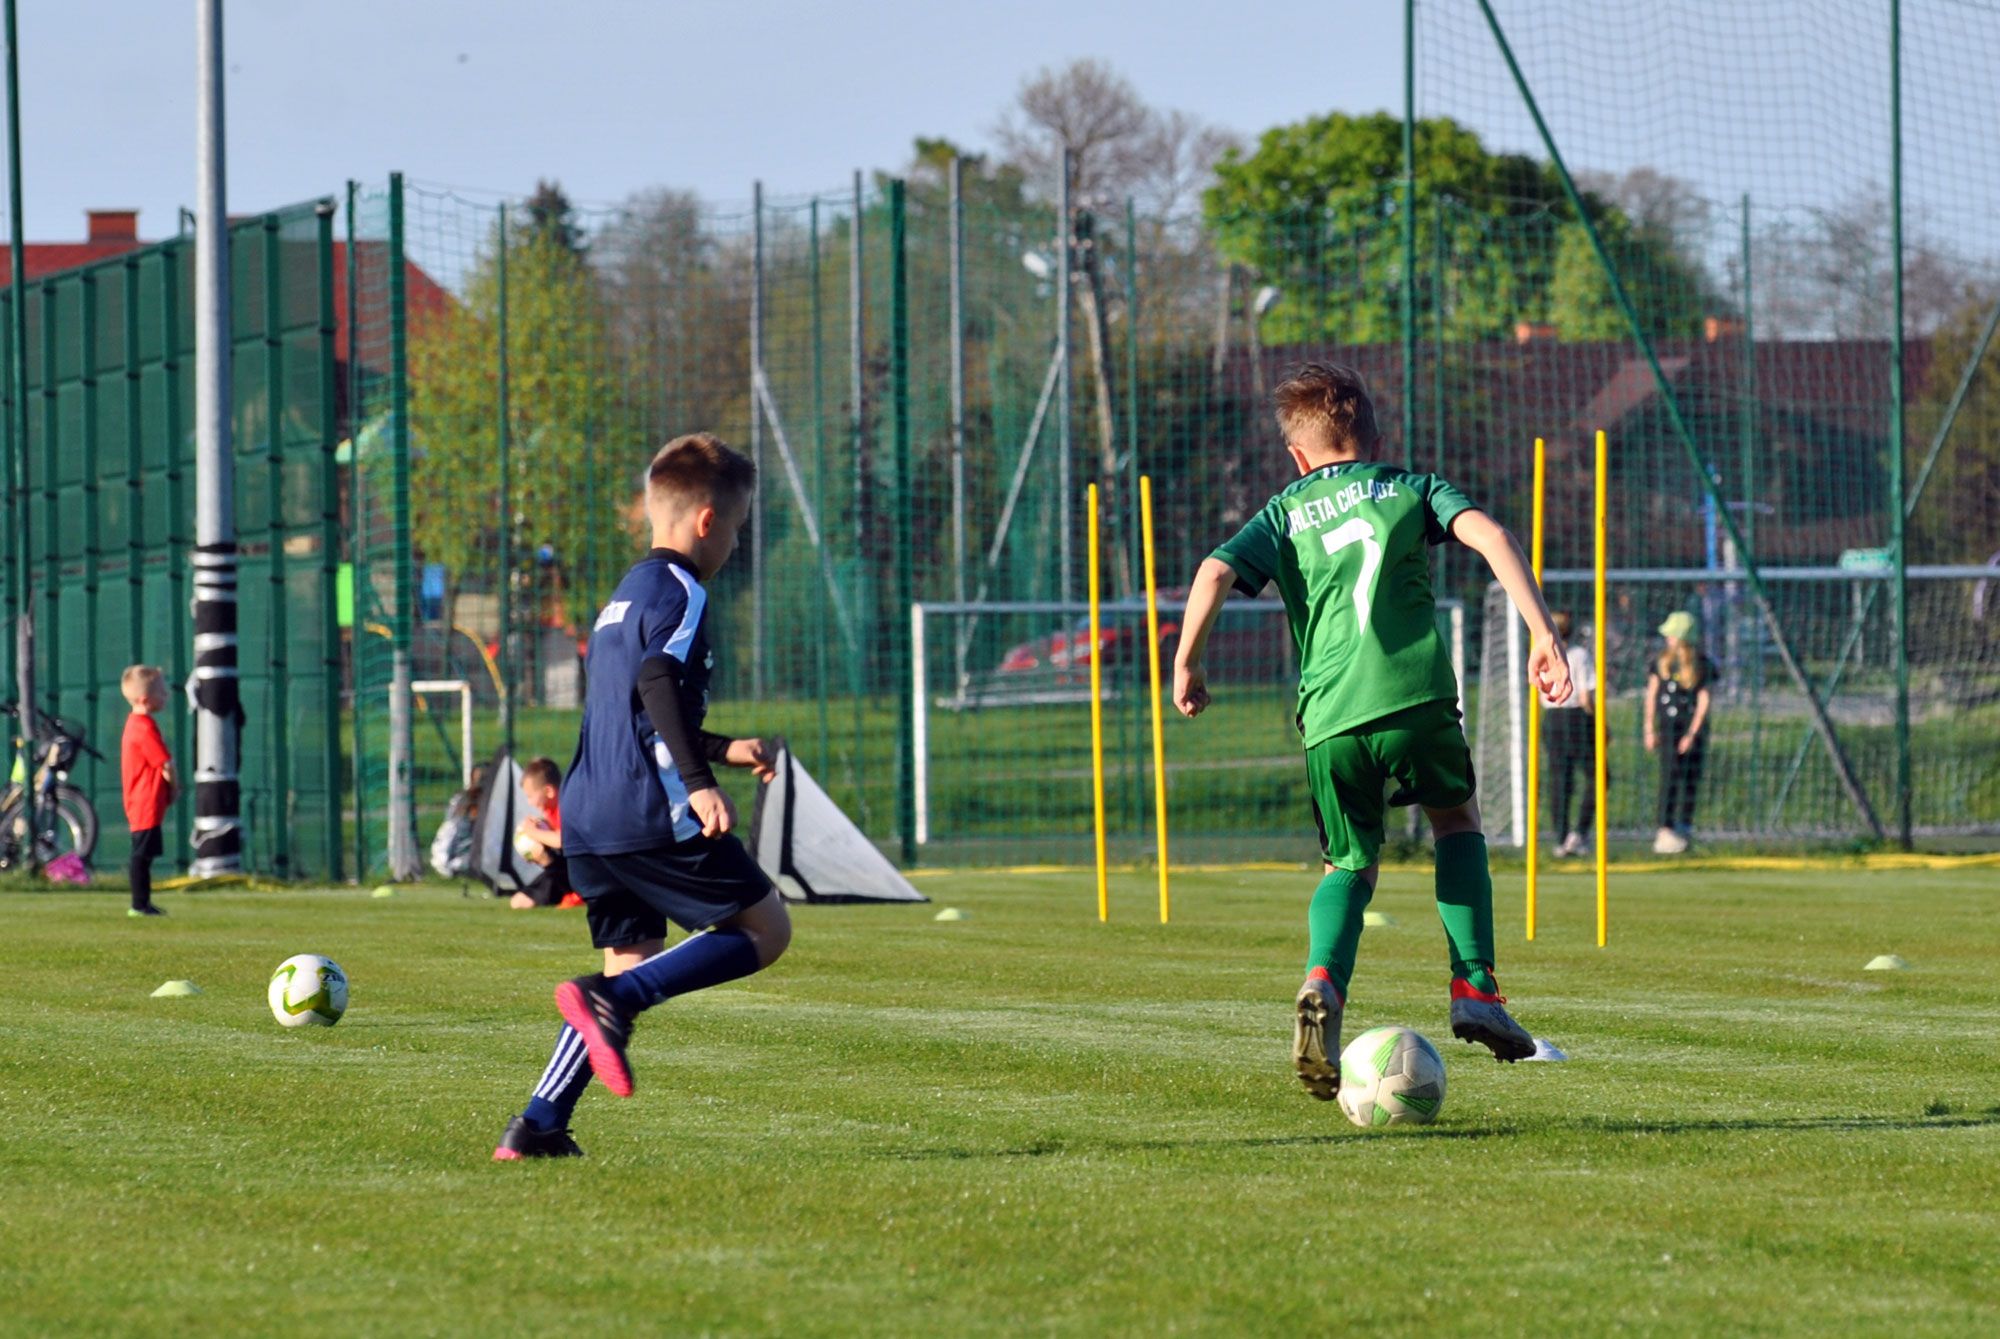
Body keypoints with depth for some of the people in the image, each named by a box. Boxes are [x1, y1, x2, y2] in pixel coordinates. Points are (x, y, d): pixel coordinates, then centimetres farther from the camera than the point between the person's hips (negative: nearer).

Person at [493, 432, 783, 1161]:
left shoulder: (625, 595, 24)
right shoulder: (680, 592, -5)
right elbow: (658, 685, -22)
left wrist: (721, 749, 39)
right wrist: (699, 782, -28)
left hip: (588, 820, 9)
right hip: (652, 817, -9)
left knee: (633, 970, 12)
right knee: (765, 930, 1)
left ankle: (539, 1125, -1)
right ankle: (610, 998, -18)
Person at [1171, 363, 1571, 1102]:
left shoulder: (1285, 514, 18)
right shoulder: (1410, 489, 16)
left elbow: (1215, 573, 1)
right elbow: (1489, 535, -1)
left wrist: (1186, 665, 11)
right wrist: (1543, 633, -4)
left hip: (1330, 716, 1)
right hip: (1415, 694, -1)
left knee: (1350, 865, 16)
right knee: (1457, 819, 26)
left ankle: (1321, 985, -16)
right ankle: (1475, 991, 13)